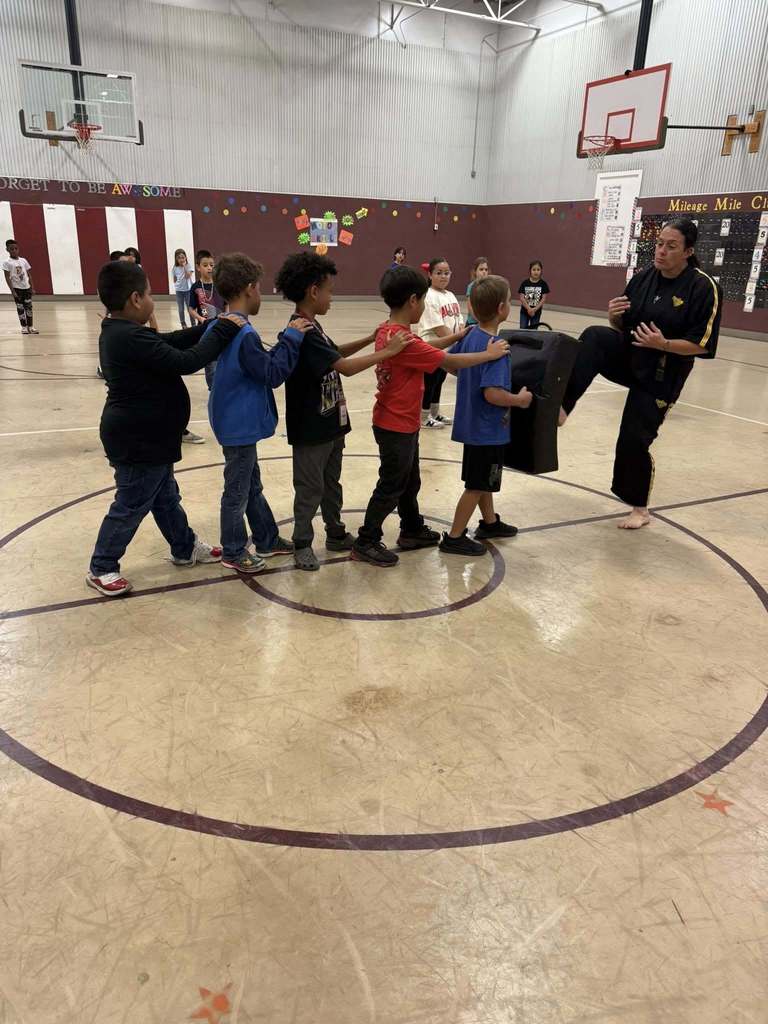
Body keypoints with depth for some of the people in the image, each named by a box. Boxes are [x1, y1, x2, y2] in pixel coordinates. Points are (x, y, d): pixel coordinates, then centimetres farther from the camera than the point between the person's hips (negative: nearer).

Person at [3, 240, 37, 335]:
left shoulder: (23, 260, 6)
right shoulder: (7, 263, -6)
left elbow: (29, 275, 9)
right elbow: (7, 278, -8)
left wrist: (32, 288, 4)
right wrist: (12, 291, -14)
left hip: (27, 287, 3)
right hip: (17, 288, -3)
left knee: (29, 307, 4)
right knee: (20, 308, 2)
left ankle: (30, 327, 10)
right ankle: (24, 327, 10)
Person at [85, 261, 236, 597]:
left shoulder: (120, 332, 7)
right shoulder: (132, 338, -27)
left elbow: (169, 343, 11)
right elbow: (185, 362, -28)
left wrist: (206, 329, 3)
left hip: (145, 437, 11)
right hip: (137, 441, -11)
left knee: (166, 497, 23)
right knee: (131, 506, 4)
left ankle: (185, 548, 40)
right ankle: (101, 569, 20)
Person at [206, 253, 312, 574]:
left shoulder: (220, 328, 6)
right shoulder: (245, 335, -24)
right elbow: (274, 374, -20)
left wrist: (287, 338, 6)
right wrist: (291, 338, -15)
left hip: (236, 423, 10)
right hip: (240, 425, -10)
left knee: (252, 485, 20)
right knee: (238, 491, 5)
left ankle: (268, 540, 34)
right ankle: (233, 553, 21)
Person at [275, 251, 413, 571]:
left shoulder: (312, 327, 7)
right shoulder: (302, 333, -24)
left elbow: (335, 353, 24)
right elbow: (346, 367, -28)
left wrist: (371, 339, 14)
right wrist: (388, 351, -21)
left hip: (330, 424, 9)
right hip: (311, 429, -9)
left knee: (332, 483, 20)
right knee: (310, 489, 4)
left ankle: (336, 533, 35)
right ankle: (302, 544, 19)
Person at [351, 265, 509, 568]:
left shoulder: (388, 331, 3)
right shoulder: (404, 340, -25)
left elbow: (425, 347, 16)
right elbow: (450, 362, -22)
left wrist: (458, 335, 11)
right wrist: (489, 354, -12)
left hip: (399, 422, 10)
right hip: (397, 426, -10)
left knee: (409, 481, 22)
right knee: (391, 486, 3)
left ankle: (412, 531, 37)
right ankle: (365, 543, 13)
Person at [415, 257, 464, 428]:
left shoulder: (450, 296, 9)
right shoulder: (429, 297, -16)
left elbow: (459, 322, 9)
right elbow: (438, 327, -21)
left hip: (447, 348, 8)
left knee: (438, 382, 18)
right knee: (429, 383, 3)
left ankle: (434, 413, 31)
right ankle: (424, 417, 15)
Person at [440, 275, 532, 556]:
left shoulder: (470, 335, 0)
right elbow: (492, 393, -31)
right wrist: (520, 399, -15)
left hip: (473, 424, 8)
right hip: (488, 429, -8)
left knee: (483, 481, 24)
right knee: (477, 486, 5)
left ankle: (489, 523, 41)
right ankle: (454, 538, 14)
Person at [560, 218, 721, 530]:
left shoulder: (703, 288, -15)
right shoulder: (644, 278, 0)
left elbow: (702, 345, -15)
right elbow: (621, 327, 8)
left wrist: (663, 344, -30)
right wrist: (614, 314, -15)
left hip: (659, 376, -4)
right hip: (627, 356, 4)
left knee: (634, 440, -3)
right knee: (594, 337, -27)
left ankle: (640, 509, 21)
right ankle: (560, 407, -34)